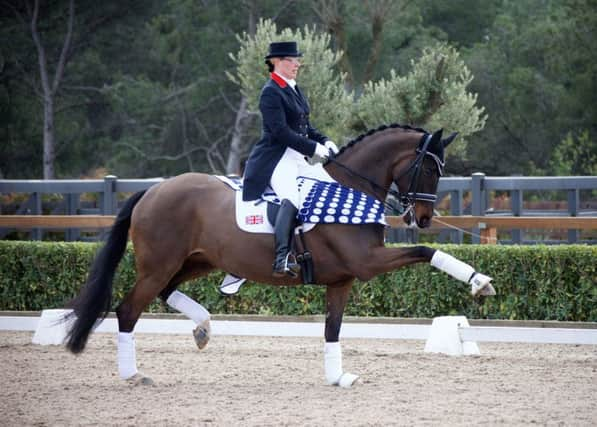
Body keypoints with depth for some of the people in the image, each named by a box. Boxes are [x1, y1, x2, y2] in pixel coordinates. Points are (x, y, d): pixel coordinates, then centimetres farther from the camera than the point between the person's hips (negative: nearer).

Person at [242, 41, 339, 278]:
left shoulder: (294, 89, 19)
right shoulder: (271, 92, -10)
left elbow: (305, 126, 24)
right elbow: (281, 132, -19)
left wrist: (325, 141, 6)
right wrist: (314, 148, -19)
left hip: (298, 159, 10)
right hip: (276, 159, -10)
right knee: (292, 198, -31)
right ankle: (282, 259, -41)